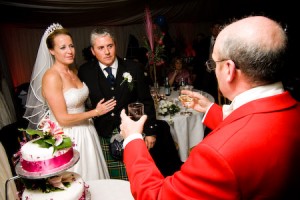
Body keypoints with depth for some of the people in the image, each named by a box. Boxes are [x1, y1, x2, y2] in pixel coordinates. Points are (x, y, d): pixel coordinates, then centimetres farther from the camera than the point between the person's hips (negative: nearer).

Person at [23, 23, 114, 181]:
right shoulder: (51, 77, -20)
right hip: (68, 137, -7)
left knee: (92, 175, 22)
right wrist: (95, 112, -15)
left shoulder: (73, 72, 3)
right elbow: (62, 119, -21)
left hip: (85, 133, 7)